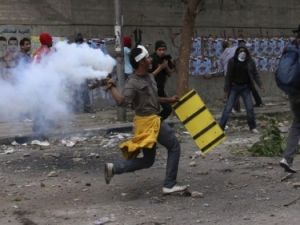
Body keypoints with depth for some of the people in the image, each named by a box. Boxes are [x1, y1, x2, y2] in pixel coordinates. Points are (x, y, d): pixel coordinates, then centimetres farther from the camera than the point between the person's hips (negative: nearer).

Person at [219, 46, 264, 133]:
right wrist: (226, 89, -2)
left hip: (245, 88, 1)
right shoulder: (232, 61, -5)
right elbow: (228, 75, -2)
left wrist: (260, 84, -9)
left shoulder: (250, 62, -1)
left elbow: (255, 74, 3)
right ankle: (221, 127, 1)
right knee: (228, 107, -3)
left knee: (250, 107, 1)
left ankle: (253, 127, 16)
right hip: (234, 87, -1)